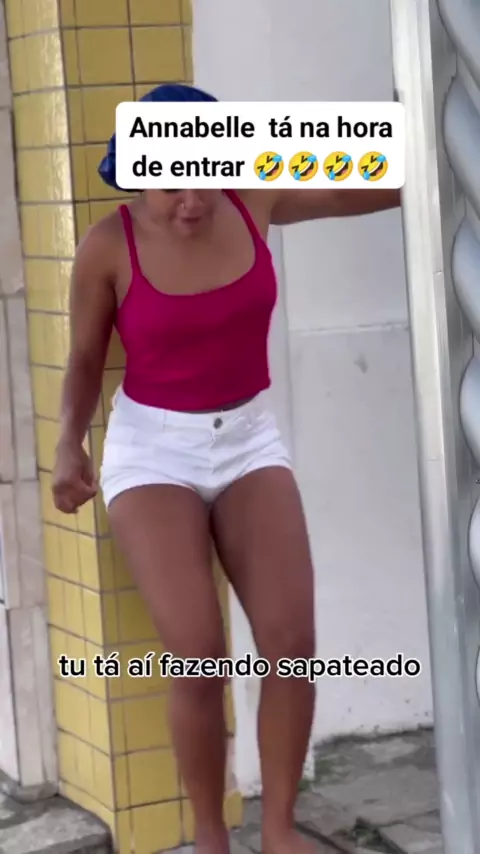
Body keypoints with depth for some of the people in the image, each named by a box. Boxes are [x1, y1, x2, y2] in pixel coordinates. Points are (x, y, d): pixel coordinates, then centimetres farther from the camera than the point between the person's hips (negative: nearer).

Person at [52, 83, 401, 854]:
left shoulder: (255, 198, -7)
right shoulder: (108, 247, -14)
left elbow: (381, 187, 4)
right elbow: (85, 359, 0)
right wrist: (70, 446, -15)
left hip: (249, 438, 3)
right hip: (153, 449, -3)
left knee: (292, 640, -14)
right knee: (199, 656, -17)